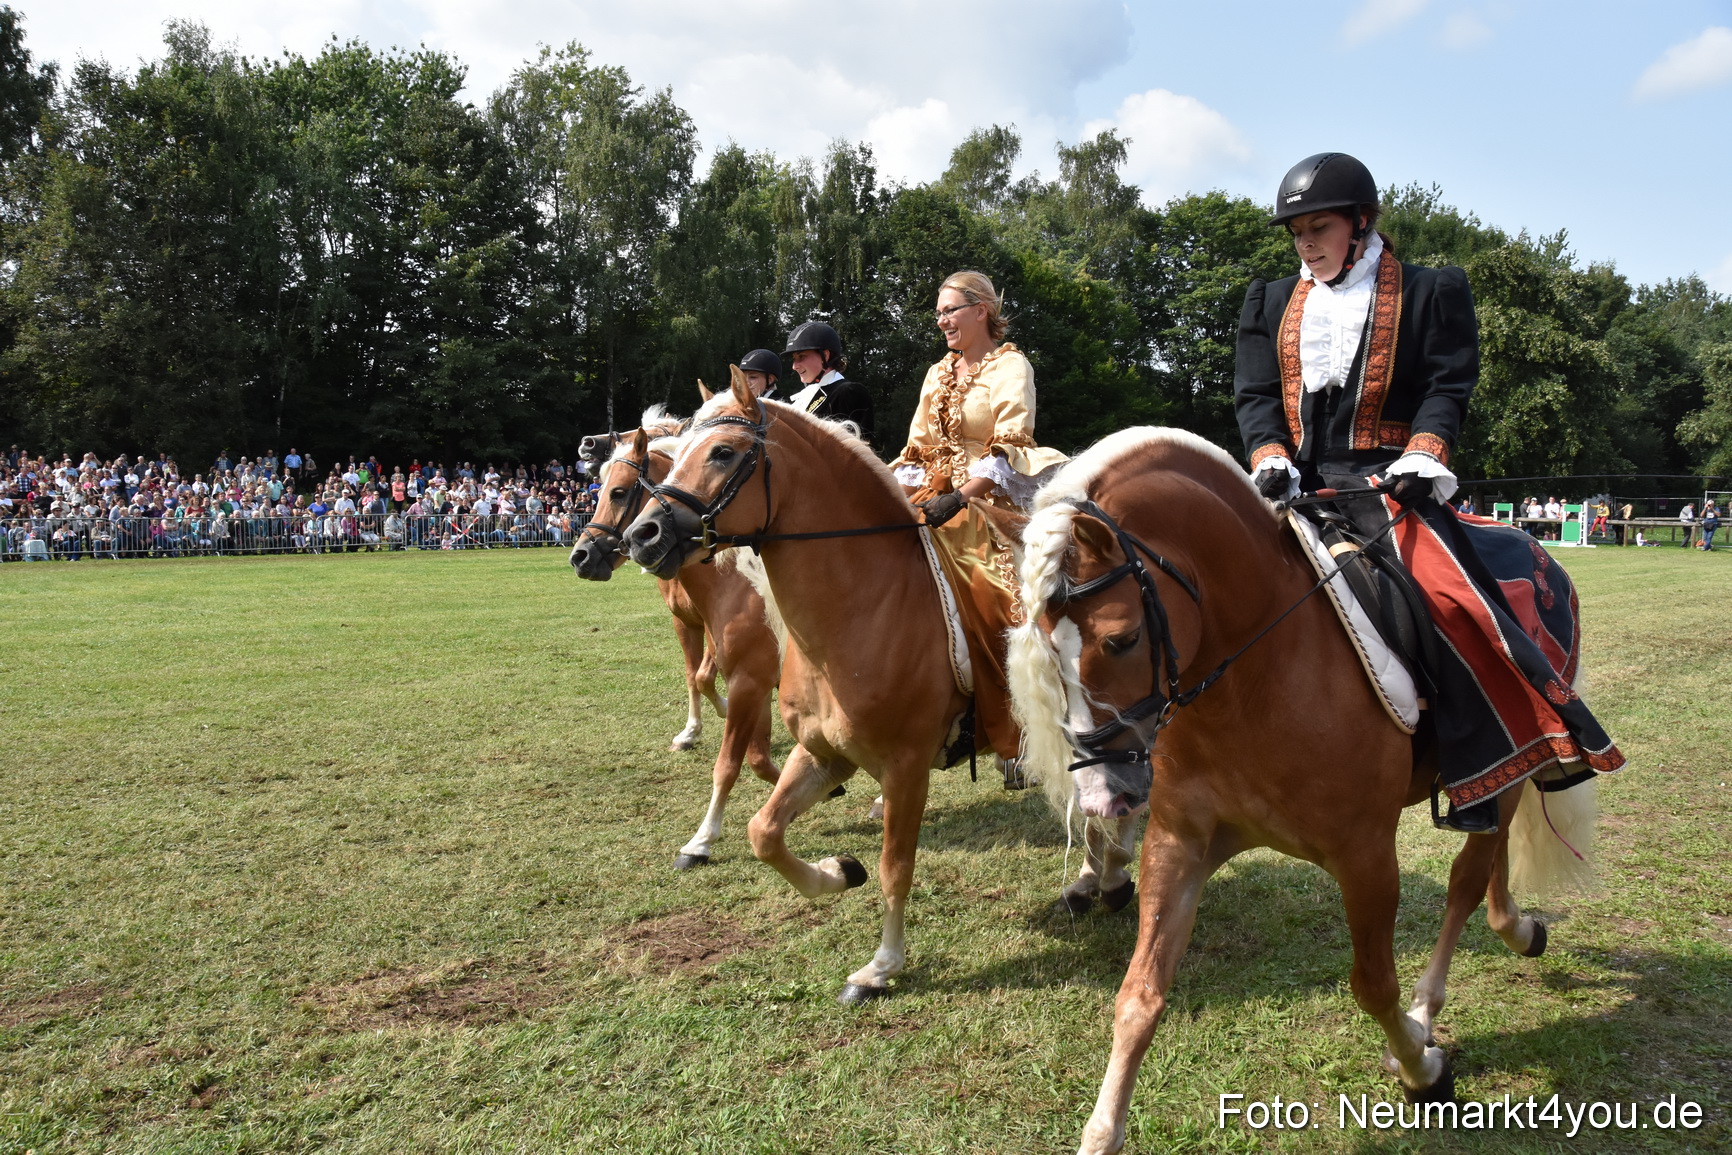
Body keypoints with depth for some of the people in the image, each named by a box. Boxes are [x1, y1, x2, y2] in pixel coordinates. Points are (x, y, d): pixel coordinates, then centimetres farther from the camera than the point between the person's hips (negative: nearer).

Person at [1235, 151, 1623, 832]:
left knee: (1449, 594, -28)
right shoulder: (1271, 303, 20)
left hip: (1382, 483, -4)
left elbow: (1448, 388, 2)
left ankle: (1477, 776, -19)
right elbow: (1255, 396, 9)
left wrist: (1422, 455, -18)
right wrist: (1270, 458, -11)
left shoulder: (1430, 292, 11)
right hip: (1295, 487, 4)